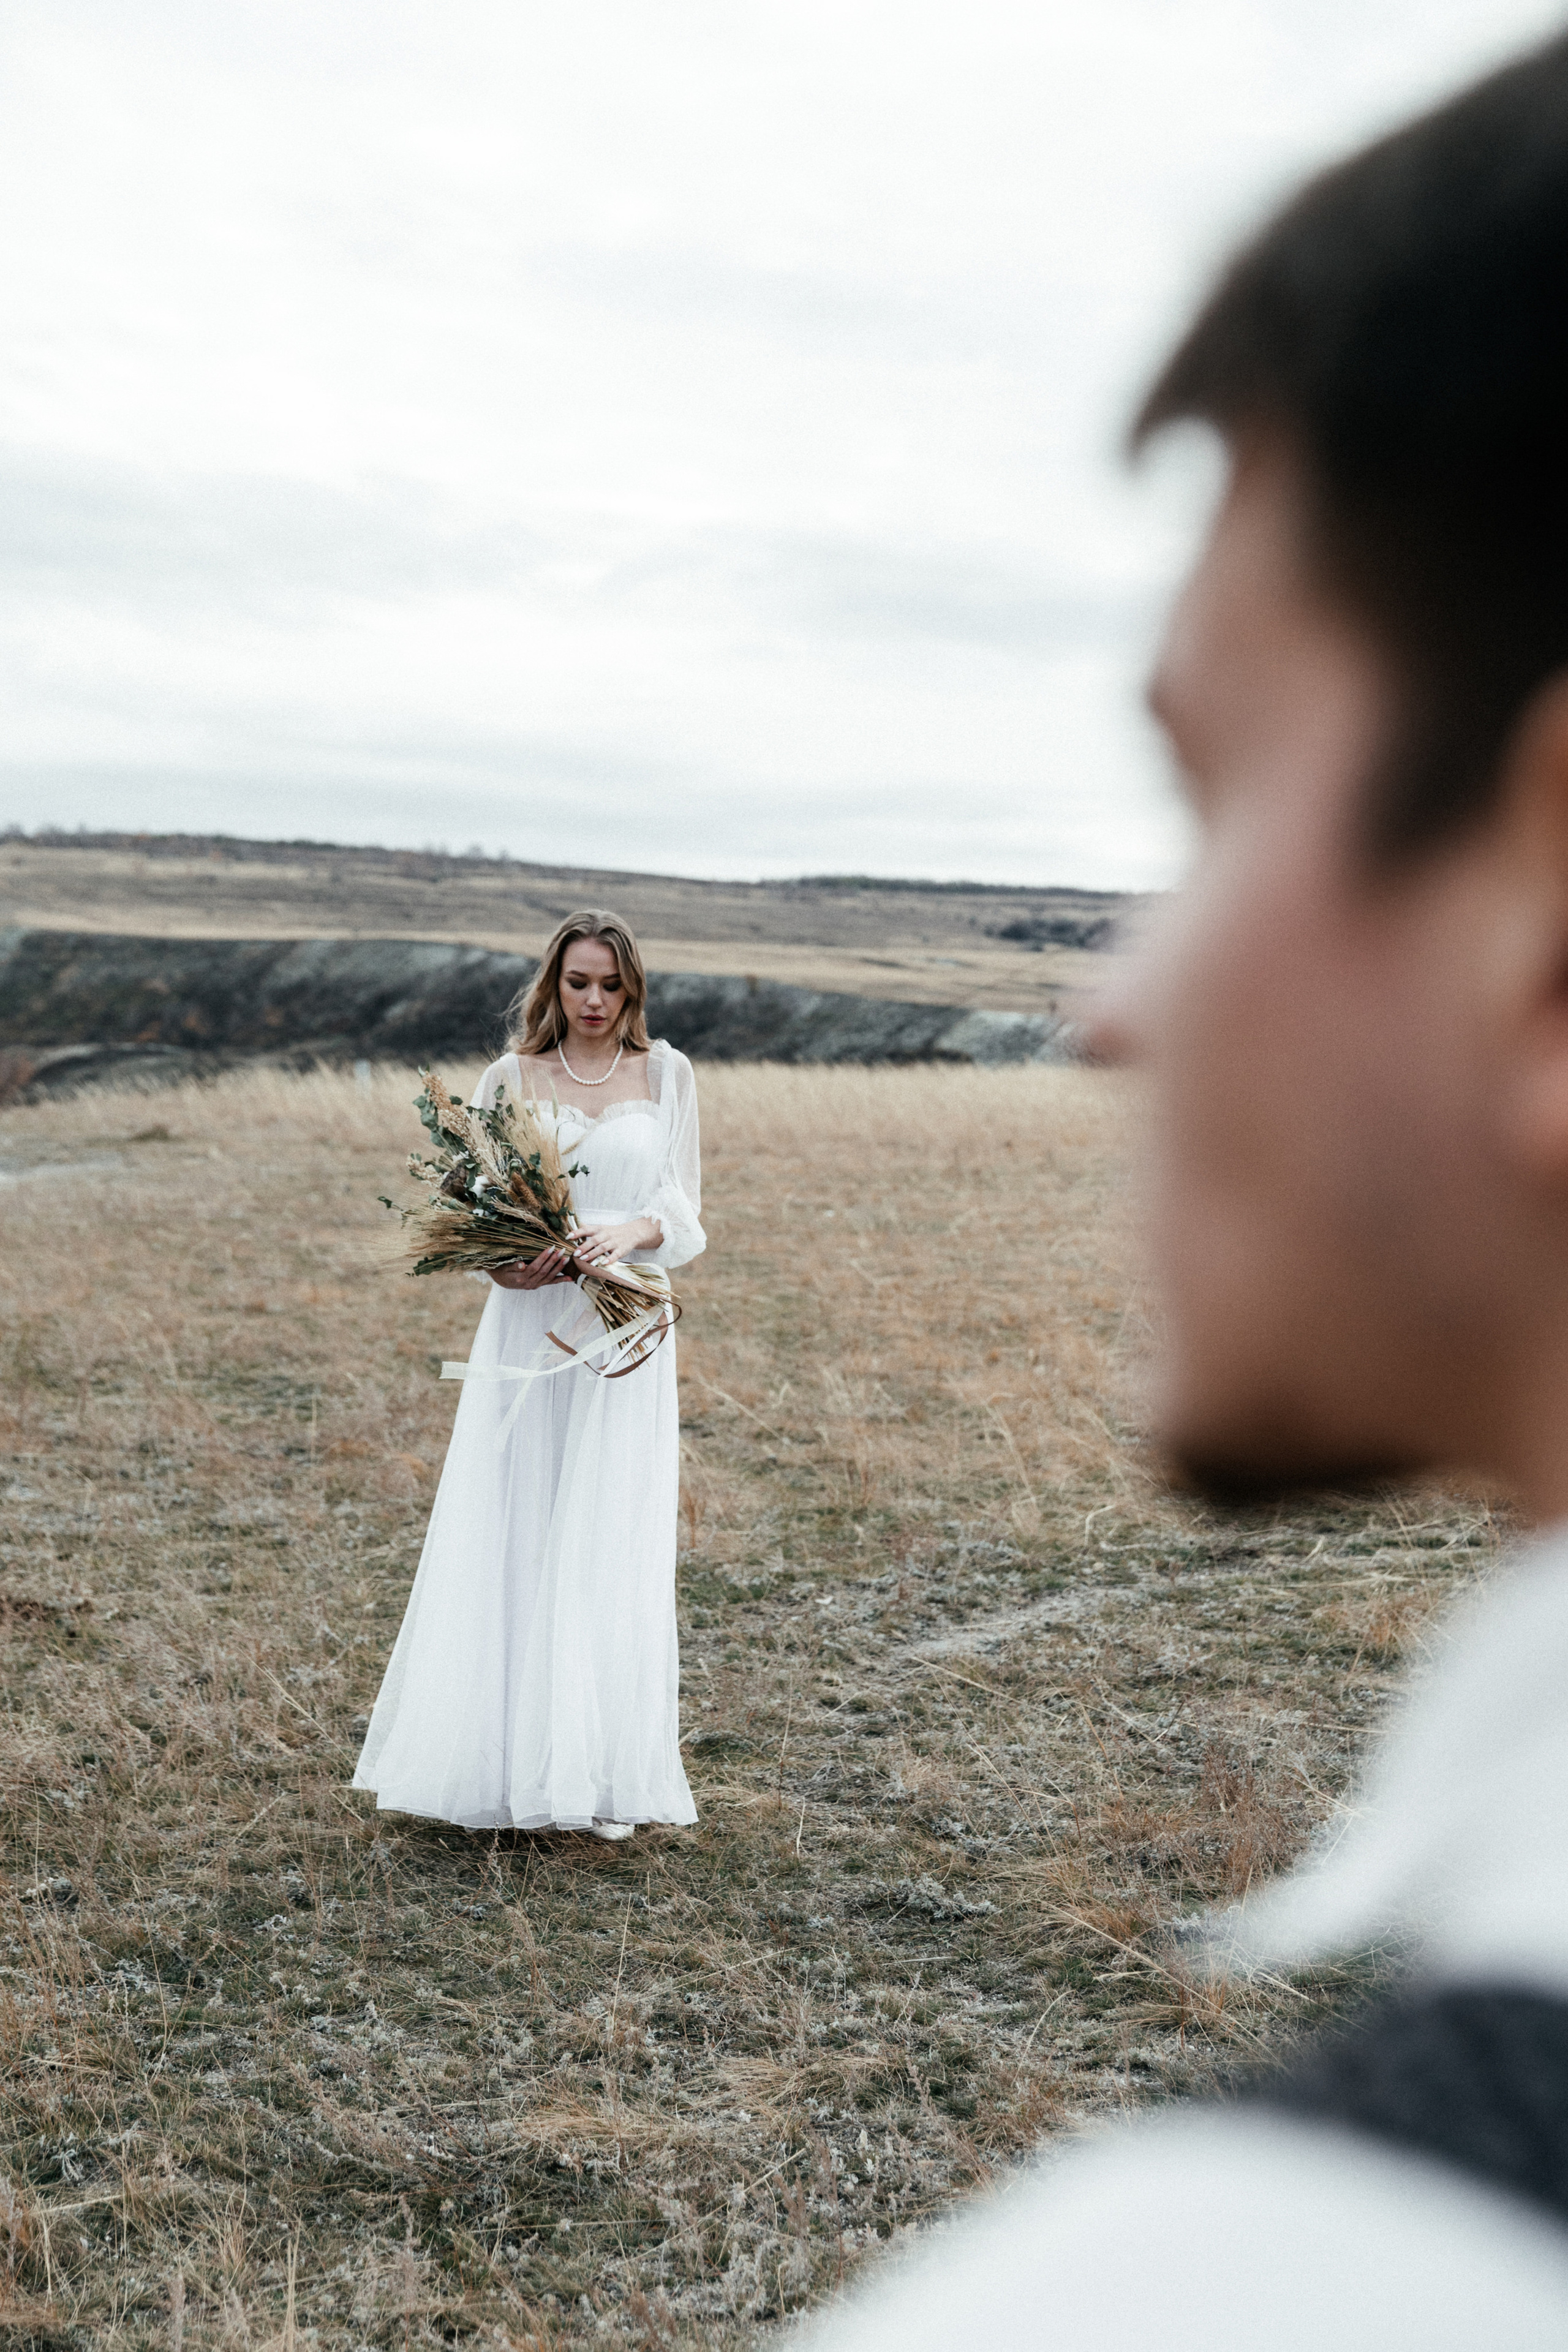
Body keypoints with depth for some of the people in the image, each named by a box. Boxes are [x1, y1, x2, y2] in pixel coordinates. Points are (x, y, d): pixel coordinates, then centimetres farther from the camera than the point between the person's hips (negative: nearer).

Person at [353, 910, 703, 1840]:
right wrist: (507, 1263, -17)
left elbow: (686, 1212, 4)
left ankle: (604, 1773, 8)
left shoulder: (668, 1074, 6)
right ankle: (509, 1758, 10)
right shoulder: (511, 1080, 5)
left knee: (613, 1548, 0)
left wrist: (631, 1233, -17)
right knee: (514, 1543, 0)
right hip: (528, 1330, 0)